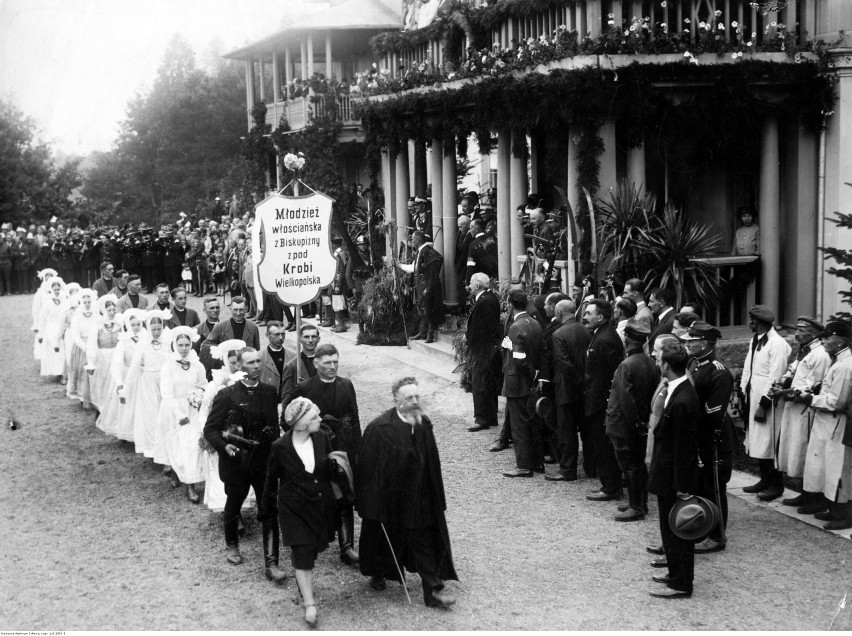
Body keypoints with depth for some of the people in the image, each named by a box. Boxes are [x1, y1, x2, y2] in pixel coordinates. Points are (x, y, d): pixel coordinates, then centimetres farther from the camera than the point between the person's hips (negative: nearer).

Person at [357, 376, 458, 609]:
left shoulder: (424, 424, -3)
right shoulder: (378, 428, -18)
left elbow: (432, 464, 4)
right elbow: (368, 467, -15)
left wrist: (435, 496, 5)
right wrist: (370, 506, -14)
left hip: (419, 498, 4)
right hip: (388, 497, -3)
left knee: (426, 541, 2)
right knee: (385, 536, 16)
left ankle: (433, 590, 5)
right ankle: (378, 574, 40)